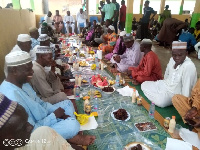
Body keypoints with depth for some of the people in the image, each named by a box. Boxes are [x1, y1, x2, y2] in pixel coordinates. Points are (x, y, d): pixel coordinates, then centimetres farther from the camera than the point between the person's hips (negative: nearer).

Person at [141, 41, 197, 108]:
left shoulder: (189, 66, -28)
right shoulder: (172, 60, -4)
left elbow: (186, 87, -26)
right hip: (165, 85, 7)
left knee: (161, 101, -33)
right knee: (144, 85, 3)